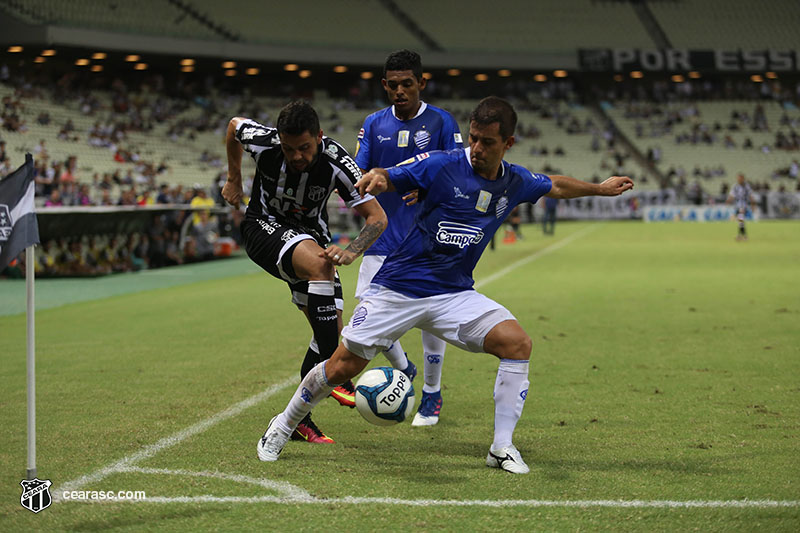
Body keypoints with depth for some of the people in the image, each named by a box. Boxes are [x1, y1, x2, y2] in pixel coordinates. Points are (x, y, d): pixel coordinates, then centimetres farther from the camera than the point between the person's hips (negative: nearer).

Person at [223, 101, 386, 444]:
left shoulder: (336, 162, -25)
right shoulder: (263, 142, -24)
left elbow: (377, 216, -22)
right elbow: (234, 125, 1)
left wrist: (351, 252, -38)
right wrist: (234, 179, 9)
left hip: (310, 234, 3)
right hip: (265, 226, -3)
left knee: (331, 329, -4)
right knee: (319, 263, -35)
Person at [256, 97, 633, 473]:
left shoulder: (516, 183, 3)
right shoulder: (440, 166, -12)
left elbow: (556, 186, 24)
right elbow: (386, 179, -10)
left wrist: (600, 188, 32)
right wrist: (375, 178, -33)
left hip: (454, 294, 4)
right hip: (397, 287, -4)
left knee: (517, 343, -18)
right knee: (343, 367, -4)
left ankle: (502, 448, -8)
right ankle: (284, 424, 22)